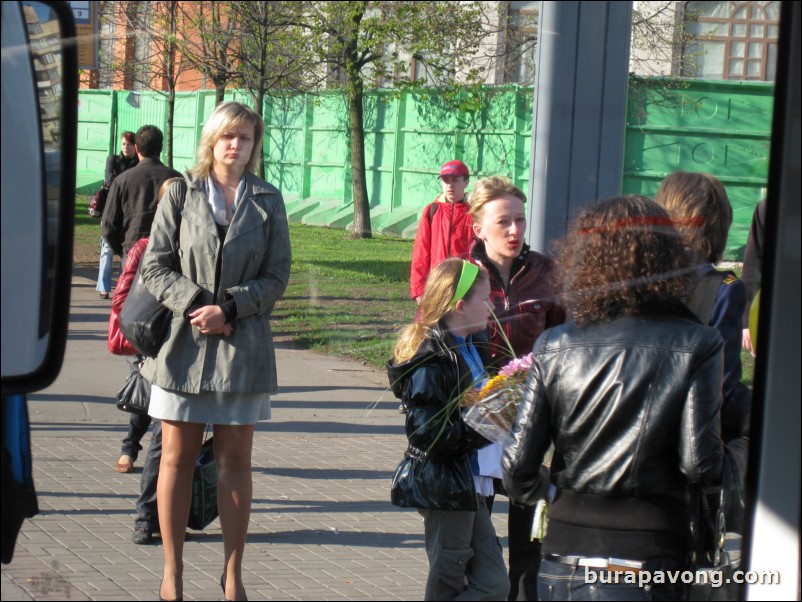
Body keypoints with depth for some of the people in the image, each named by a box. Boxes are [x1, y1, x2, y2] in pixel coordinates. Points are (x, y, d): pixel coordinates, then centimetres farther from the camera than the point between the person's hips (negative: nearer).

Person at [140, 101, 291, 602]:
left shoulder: (268, 201, 4)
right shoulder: (181, 194, 3)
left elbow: (278, 276, 1)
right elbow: (155, 265, 0)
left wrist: (228, 307, -12)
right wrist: (194, 303, -14)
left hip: (243, 344, 1)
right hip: (184, 338, -1)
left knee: (236, 459, 4)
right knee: (178, 457, 3)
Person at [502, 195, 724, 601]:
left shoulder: (555, 345, -1)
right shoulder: (695, 346, -8)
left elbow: (518, 462, -1)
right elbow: (700, 464, -13)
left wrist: (526, 493, 21)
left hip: (564, 554, 2)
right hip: (645, 563, -2)